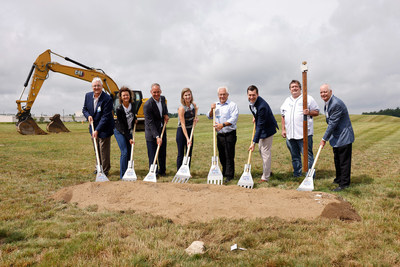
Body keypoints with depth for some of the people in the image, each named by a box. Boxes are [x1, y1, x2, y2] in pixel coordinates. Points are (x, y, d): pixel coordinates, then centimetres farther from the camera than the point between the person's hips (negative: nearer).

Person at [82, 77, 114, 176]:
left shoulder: (107, 99, -21)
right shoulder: (88, 96, -1)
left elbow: (105, 117, -23)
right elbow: (84, 109, 13)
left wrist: (97, 130, -27)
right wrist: (88, 116, -11)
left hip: (104, 129, -6)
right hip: (93, 127, 6)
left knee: (104, 150, -2)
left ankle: (105, 170, 12)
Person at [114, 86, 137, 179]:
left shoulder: (132, 105, -7)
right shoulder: (119, 109, -22)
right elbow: (122, 126, -21)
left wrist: (135, 119, 8)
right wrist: (129, 138, -21)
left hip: (129, 131, 5)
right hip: (120, 132, -5)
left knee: (129, 152, 4)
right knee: (124, 152, -14)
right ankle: (123, 175, -6)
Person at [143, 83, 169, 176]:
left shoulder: (162, 98, -1)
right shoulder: (147, 105, -23)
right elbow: (150, 123, -24)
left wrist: (166, 114, 3)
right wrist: (157, 137, -31)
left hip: (162, 130, 7)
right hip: (152, 133, -7)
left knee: (163, 153, 16)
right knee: (152, 155, -4)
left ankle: (162, 171, 32)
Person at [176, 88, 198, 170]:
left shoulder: (193, 105, -3)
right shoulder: (181, 108, -20)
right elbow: (183, 125, -22)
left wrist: (195, 117, 1)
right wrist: (187, 139, -27)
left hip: (190, 131, 6)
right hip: (181, 131, -6)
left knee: (189, 153, 11)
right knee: (181, 154, 1)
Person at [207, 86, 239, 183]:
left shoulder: (232, 105, -4)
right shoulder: (216, 105, 15)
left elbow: (233, 119, -15)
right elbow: (209, 117, 17)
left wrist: (223, 125, -27)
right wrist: (212, 109, -2)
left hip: (229, 134, -5)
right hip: (219, 134, 6)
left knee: (229, 156, -5)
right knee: (222, 156, 12)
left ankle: (229, 175, 1)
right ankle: (224, 173, 26)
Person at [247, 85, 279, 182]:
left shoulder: (262, 106, -34)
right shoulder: (251, 101, -7)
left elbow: (260, 126, -33)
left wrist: (254, 142, -32)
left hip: (267, 129, -10)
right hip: (261, 128, 10)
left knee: (265, 152, -7)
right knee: (261, 150, 19)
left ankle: (265, 177, 2)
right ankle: (267, 171, 36)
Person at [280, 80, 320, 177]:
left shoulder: (308, 98, 2)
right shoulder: (287, 101, 17)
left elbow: (317, 112, 3)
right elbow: (283, 116, 20)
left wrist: (309, 112, -17)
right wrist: (283, 129, 12)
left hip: (304, 133, -5)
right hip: (290, 134, 5)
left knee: (307, 155, -6)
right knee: (295, 156, 13)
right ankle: (297, 174, 24)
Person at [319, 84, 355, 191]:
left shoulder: (337, 104, -25)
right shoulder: (327, 103, 7)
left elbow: (332, 123, -24)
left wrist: (324, 139, -18)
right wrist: (326, 137, 12)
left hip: (344, 137, -10)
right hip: (336, 137, 10)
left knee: (344, 161, -1)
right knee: (337, 159, 21)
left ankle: (344, 184, 8)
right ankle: (339, 179, 36)